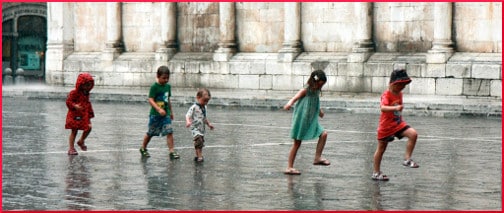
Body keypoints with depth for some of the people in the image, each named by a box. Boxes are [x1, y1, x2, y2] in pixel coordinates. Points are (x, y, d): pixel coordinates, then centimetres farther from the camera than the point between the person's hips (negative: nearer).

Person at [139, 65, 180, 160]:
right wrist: (159, 109, -32)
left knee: (169, 132, -7)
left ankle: (172, 151, -7)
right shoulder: (154, 87, -14)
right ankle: (143, 148, 30)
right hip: (155, 114, -5)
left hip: (166, 114, 5)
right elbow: (151, 100, -20)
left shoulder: (168, 86, 7)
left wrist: (171, 111, 23)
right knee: (150, 133, 9)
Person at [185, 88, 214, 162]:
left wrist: (208, 124, 29)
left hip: (202, 129, 8)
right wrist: (188, 121, -40)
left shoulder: (204, 107, 12)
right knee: (199, 140, -24)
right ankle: (200, 156, -24)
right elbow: (188, 115, -22)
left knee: (201, 143, 13)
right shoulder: (194, 107, -14)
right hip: (195, 128, -8)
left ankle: (197, 156, 26)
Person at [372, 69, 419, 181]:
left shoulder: (399, 94, 3)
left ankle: (407, 159, -9)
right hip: (386, 125, -6)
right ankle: (376, 173, 21)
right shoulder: (386, 95, -22)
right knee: (381, 148, 8)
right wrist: (395, 108, -56)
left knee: (413, 134, -17)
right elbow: (383, 108, -41)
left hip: (398, 123, 6)